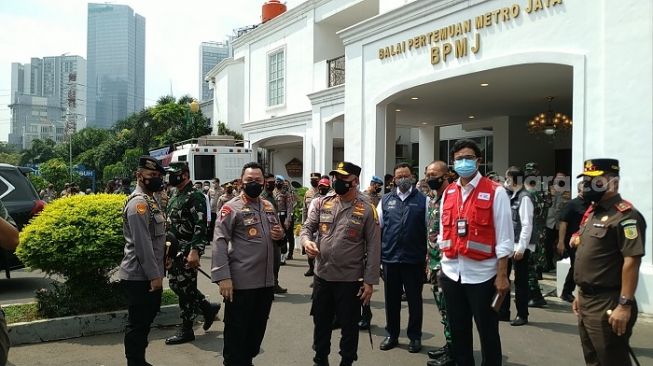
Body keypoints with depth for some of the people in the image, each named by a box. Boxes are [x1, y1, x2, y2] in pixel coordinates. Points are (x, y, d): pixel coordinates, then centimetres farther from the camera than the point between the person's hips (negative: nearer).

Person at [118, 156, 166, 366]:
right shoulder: (139, 202, -17)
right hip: (140, 277, -10)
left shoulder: (150, 200, 14)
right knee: (137, 323, 0)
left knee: (144, 320, 19)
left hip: (148, 274, 10)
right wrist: (154, 275, -22)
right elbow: (141, 243, -23)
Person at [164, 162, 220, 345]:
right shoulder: (174, 197, 15)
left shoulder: (195, 196, -14)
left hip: (188, 250, -10)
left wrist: (194, 251, -29)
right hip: (175, 248, 10)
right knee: (175, 284, 14)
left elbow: (200, 226, -23)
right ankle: (208, 307, 28)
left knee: (185, 288, -2)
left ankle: (186, 330, 10)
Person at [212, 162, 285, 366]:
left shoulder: (269, 207, 12)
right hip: (240, 282, -7)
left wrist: (280, 234, 0)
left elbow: (276, 232, 26)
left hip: (266, 280, 7)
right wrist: (223, 277, -23)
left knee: (258, 327, 19)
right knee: (236, 330, 5)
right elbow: (219, 243, -16)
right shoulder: (231, 208, -10)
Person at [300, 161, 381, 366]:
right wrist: (307, 241, -19)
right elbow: (307, 228, 6)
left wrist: (369, 281, -11)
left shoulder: (366, 210, -8)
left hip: (350, 279, -3)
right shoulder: (321, 204, 2)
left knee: (348, 325, 10)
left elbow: (373, 248, -8)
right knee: (321, 321, 18)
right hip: (322, 276, 4)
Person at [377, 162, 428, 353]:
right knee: (391, 298, 12)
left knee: (414, 299, 8)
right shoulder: (386, 200, 7)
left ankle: (415, 337, 23)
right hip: (389, 257, 3)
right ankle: (392, 335, 28)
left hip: (414, 259, -2)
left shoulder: (423, 200, 0)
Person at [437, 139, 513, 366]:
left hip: (482, 274, -5)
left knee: (488, 334, 8)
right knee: (458, 332, 17)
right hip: (451, 273, 5)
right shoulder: (448, 193, 9)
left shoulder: (495, 192, -7)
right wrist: (442, 265, 11)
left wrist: (502, 275, -11)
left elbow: (504, 238, -8)